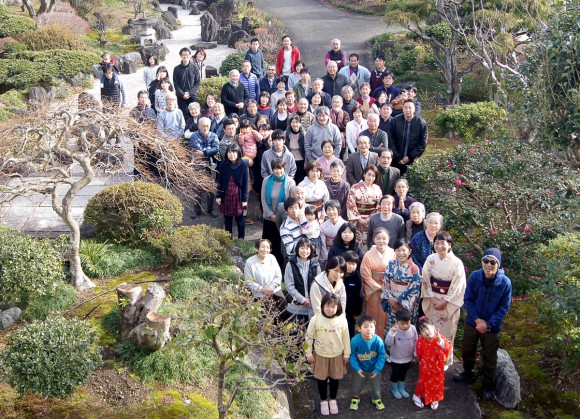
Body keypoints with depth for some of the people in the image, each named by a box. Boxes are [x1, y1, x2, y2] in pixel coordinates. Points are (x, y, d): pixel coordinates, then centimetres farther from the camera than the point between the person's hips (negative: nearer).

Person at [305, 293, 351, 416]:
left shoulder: (341, 320, -14)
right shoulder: (315, 320, -17)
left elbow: (346, 338, -3)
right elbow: (309, 337, -7)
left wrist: (347, 354, 2)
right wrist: (309, 354, -4)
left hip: (337, 355, 1)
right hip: (321, 355, -1)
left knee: (335, 379, 17)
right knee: (322, 379, 14)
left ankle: (333, 400, 39)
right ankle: (323, 401, 36)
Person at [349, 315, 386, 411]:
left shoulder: (378, 341, -28)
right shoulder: (355, 341, -30)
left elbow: (381, 355, -15)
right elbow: (352, 355, -16)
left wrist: (377, 369, -15)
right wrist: (356, 368, -19)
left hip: (374, 369, 1)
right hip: (360, 369, 0)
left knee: (376, 386, 22)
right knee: (357, 385, 22)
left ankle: (376, 399, 51)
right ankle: (356, 398, 52)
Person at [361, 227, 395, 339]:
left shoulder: (393, 253, -2)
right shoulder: (368, 256, -6)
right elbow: (366, 276, -5)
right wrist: (380, 288, -10)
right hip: (374, 291, -1)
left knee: (389, 317, 6)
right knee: (375, 318, 5)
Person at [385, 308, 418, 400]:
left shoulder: (413, 329, -19)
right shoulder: (394, 330, -28)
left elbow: (416, 342, -3)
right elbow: (388, 343, -35)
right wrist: (391, 333, -48)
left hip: (408, 358, 3)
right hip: (396, 359, -3)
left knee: (403, 374, 25)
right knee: (395, 374, 19)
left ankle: (401, 388, 47)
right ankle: (394, 389, 42)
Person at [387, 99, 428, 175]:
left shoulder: (422, 123, -2)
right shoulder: (394, 121, 0)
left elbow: (423, 144, -1)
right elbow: (391, 141, 1)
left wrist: (410, 157, -7)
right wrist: (397, 158, -4)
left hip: (412, 161, -1)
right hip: (395, 160, 1)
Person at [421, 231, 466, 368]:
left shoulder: (457, 263, -15)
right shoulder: (430, 259, -6)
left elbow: (457, 287, -12)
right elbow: (425, 281, -1)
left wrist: (445, 302, -13)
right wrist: (432, 299, -7)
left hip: (450, 302, -3)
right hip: (433, 300, 3)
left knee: (446, 331, 6)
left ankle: (445, 360, 23)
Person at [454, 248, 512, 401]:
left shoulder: (505, 282, -21)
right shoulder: (475, 276, -17)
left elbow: (504, 308, -14)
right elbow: (468, 299, -8)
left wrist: (488, 324, -19)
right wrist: (477, 319, -17)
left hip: (492, 327, -2)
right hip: (472, 322, 2)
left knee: (489, 358, 14)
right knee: (467, 350, 22)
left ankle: (488, 385, 35)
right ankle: (468, 374, 47)